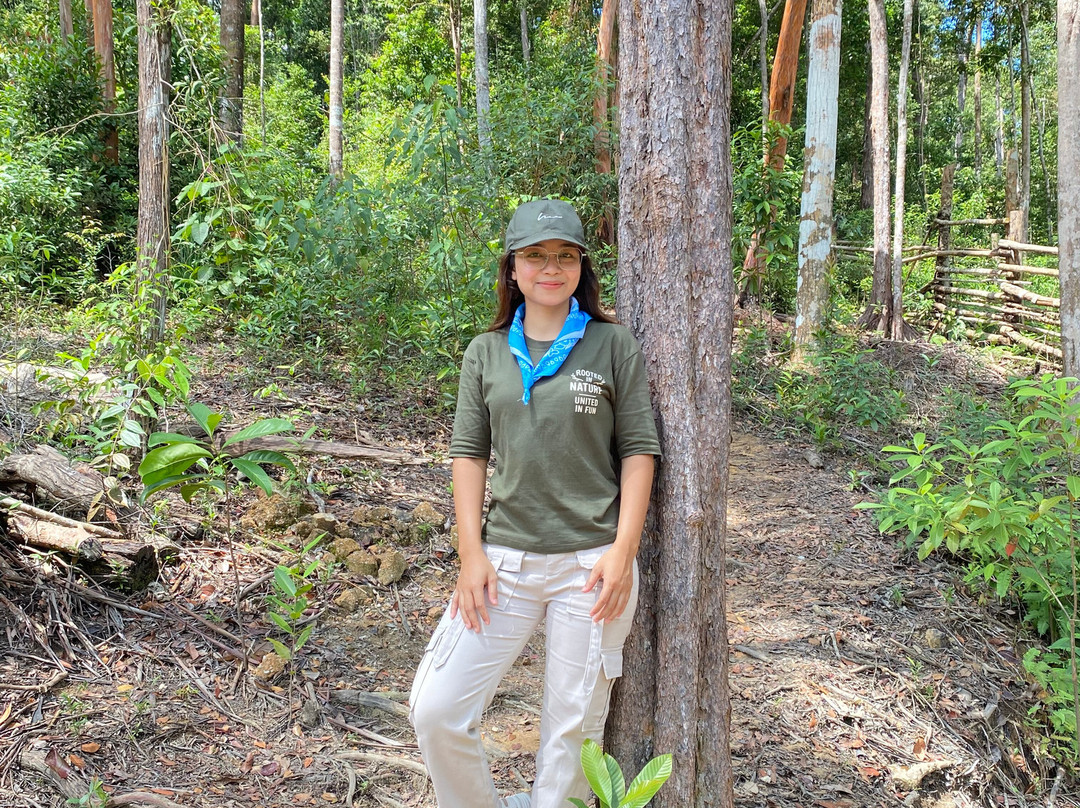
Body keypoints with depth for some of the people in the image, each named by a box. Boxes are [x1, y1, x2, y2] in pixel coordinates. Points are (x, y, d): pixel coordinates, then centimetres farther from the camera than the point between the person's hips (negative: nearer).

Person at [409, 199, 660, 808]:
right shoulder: (487, 353, 8)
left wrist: (622, 550, -9)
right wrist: (471, 552, -2)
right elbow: (470, 454, 7)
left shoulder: (614, 345, 1)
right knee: (436, 712, 0)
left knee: (573, 728, 9)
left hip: (591, 562, -2)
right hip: (505, 558, 3)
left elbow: (638, 450, 0)